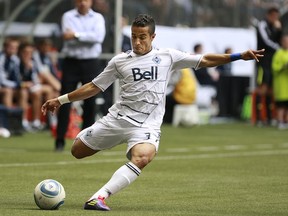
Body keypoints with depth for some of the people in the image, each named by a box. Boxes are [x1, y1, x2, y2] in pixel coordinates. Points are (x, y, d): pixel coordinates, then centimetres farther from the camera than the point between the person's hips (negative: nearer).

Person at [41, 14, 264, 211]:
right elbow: (94, 87, 14)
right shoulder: (120, 61, 7)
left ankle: (99, 197, -38)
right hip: (117, 118, 3)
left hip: (146, 125, -2)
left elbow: (205, 60, 7)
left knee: (141, 158, -35)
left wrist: (239, 56, -1)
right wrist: (61, 99, 11)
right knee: (77, 151, 4)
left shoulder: (167, 57, 5)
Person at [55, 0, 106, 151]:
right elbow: (68, 37, -11)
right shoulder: (68, 16, 5)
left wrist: (76, 35, -16)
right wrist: (88, 37, -12)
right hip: (71, 62, -1)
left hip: (91, 64, 1)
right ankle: (60, 141, -1)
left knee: (90, 102, 2)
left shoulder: (98, 18, 6)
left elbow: (99, 37, -12)